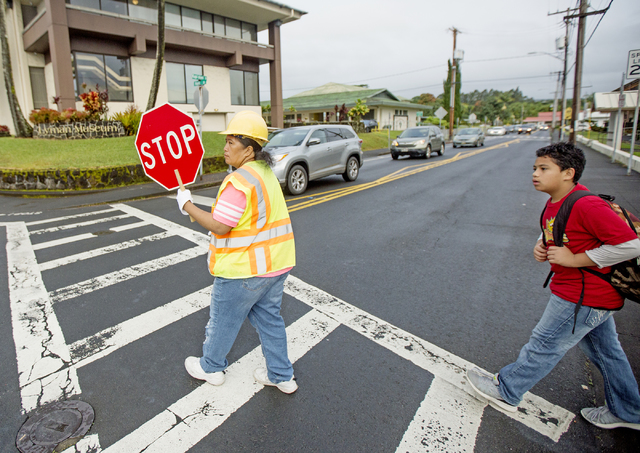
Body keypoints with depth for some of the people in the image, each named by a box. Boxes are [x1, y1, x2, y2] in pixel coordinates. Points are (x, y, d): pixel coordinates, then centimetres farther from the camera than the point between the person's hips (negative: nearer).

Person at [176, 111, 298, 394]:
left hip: (244, 269, -9)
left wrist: (187, 205, -12)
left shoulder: (239, 181, -22)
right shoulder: (266, 173, 9)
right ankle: (281, 376, 32)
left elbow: (220, 226, -23)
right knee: (269, 318, 20)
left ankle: (211, 367, 38)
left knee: (223, 319, 15)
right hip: (276, 264, 9)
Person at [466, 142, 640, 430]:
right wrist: (541, 246, -2)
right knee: (605, 352, 23)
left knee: (545, 345, 4)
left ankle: (506, 391, 21)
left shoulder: (587, 205, -26)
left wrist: (574, 259, -25)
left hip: (582, 297, -10)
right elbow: (553, 235, 21)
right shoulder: (554, 204, 4)